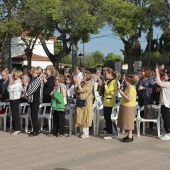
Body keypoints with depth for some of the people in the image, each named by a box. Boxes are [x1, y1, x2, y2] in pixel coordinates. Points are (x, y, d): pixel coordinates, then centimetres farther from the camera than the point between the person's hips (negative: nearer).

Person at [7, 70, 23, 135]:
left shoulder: (17, 83, -18)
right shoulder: (16, 81, 14)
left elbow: (9, 89, -19)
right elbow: (9, 89, 15)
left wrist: (10, 82, -10)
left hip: (15, 100, -10)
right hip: (13, 99, 10)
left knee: (15, 114, -5)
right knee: (14, 114, 13)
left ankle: (17, 129, -1)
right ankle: (15, 128, 20)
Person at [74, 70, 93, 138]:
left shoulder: (89, 84, -9)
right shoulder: (82, 83, 13)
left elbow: (81, 90, -19)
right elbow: (76, 90, 8)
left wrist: (78, 83, -13)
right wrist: (76, 83, -2)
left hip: (86, 103, -7)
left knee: (85, 117, -4)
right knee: (80, 117, 9)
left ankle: (86, 133, 2)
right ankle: (81, 131, 18)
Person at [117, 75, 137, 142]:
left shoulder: (131, 88, -18)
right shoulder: (128, 87, 14)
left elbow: (129, 99, -26)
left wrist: (122, 93, -20)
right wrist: (121, 92, 8)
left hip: (129, 107, -10)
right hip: (125, 106, 10)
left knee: (129, 121, -5)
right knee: (127, 121, 14)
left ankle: (130, 137, 1)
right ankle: (129, 135, 22)